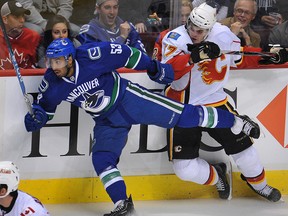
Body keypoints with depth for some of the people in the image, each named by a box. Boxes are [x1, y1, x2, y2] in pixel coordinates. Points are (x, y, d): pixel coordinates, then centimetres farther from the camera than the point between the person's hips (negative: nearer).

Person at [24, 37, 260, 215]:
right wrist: (36, 118, -18)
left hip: (129, 99, -5)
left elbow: (125, 53, -16)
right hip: (107, 120, 5)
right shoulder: (52, 84, -14)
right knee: (101, 159, -10)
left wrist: (152, 66, -9)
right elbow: (44, 106, 4)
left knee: (181, 116, -5)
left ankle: (236, 123, 9)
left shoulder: (91, 56, -29)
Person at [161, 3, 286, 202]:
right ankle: (216, 175, 24)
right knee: (185, 168, -9)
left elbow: (240, 57, 14)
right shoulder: (176, 39, -17)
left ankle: (258, 182, 31)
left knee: (241, 144, 0)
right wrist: (194, 57, -44)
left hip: (214, 103, 3)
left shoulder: (223, 35, -5)